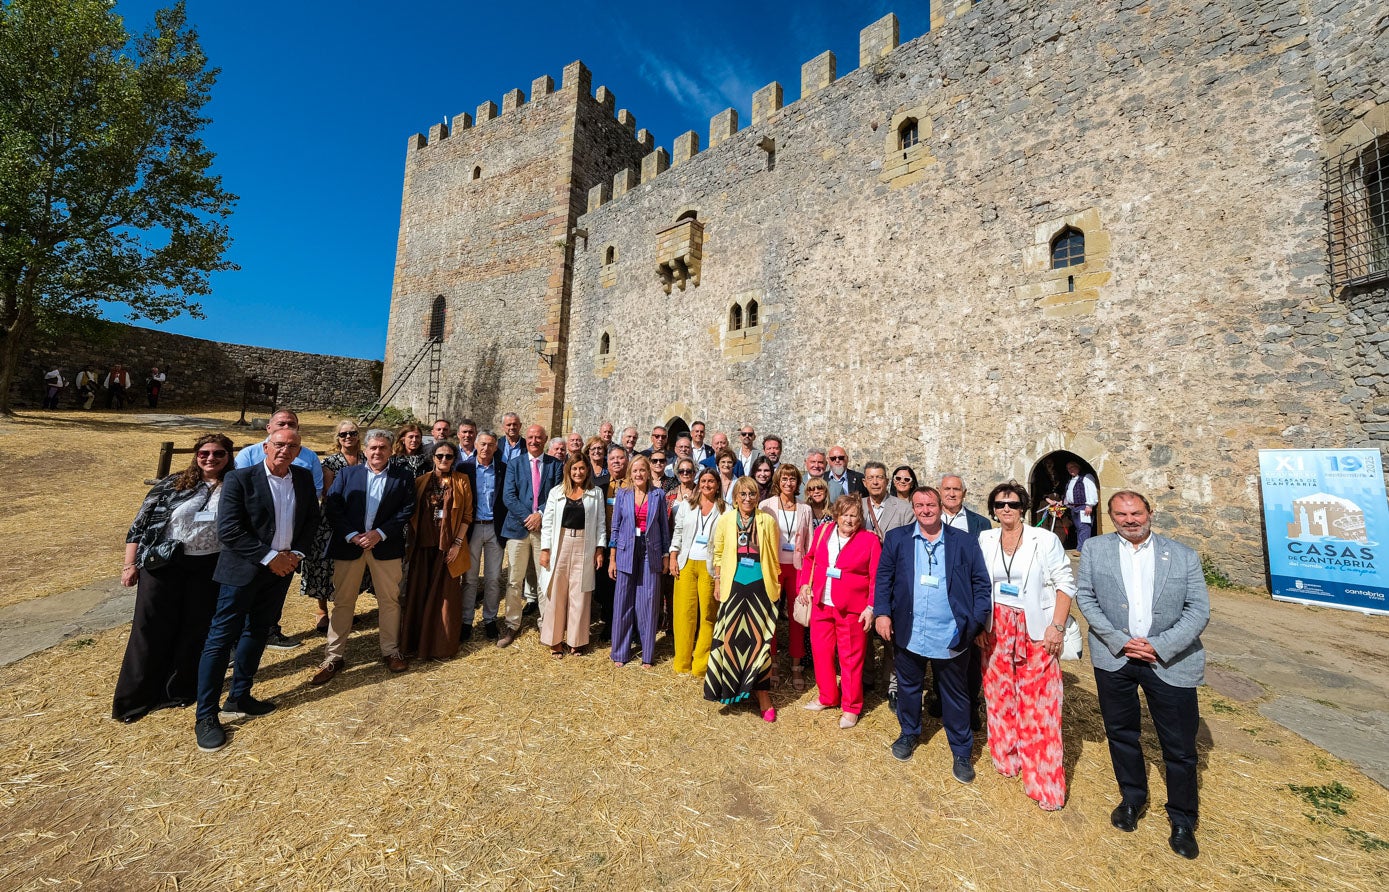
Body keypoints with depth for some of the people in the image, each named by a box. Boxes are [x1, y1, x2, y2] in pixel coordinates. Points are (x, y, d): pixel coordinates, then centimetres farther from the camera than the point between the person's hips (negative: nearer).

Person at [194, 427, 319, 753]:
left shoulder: (304, 478, 0)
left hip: (282, 569, 5)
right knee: (221, 638, 2)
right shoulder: (240, 479, -14)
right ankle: (206, 716, 15)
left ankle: (238, 699, 31)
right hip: (243, 570, -5)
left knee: (257, 633, 16)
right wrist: (269, 557, -18)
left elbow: (312, 518, 8)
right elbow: (228, 531, -17)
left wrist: (297, 553, -4)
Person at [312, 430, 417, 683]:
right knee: (342, 602, 10)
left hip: (385, 546, -1)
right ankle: (334, 657, 24)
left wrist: (380, 533, -13)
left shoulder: (403, 478, 2)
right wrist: (351, 536, -12)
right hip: (349, 545, 1)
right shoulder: (346, 473, 6)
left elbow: (407, 510, -3)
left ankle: (390, 651, 23)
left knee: (389, 600, 8)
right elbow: (331, 507, -1)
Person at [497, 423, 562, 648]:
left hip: (545, 527, 0)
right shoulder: (514, 464, 7)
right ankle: (512, 625, 21)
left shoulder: (556, 465, 6)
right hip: (518, 527, 1)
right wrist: (527, 517, -12)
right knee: (514, 580, 7)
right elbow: (508, 496, -2)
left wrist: (540, 514, -14)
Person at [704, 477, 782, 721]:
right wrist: (717, 581, 5)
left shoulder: (767, 521, -2)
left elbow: (774, 556, 4)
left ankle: (762, 694, 16)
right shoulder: (725, 520, 0)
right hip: (734, 585, 1)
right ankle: (731, 687, 29)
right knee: (731, 636, 8)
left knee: (760, 637, 3)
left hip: (760, 586, -1)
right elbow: (718, 553, 6)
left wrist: (776, 584, 5)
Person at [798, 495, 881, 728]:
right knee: (821, 651, 14)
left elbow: (876, 577, -7)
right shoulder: (823, 533, 4)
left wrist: (871, 607, -12)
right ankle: (828, 697, 36)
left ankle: (851, 708, 27)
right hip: (821, 604, 4)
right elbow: (810, 559, 14)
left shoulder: (870, 540, -7)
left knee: (851, 658, 7)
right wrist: (805, 583, 2)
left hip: (852, 609, -4)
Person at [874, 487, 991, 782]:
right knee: (908, 687, 20)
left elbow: (981, 584, 0)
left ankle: (961, 752, 37)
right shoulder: (896, 538, -2)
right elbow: (883, 578, 0)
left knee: (956, 696, 16)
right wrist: (882, 612, -8)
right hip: (908, 633, 1)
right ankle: (909, 734, 43)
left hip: (952, 637, -1)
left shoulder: (964, 542, -2)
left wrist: (977, 622, -9)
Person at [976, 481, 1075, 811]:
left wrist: (1057, 627, -12)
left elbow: (1065, 584, -6)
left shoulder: (1045, 540, -8)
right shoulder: (984, 540, 1)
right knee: (999, 695, 13)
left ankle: (1045, 782, 18)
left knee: (1039, 704, 1)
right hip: (997, 629, 3)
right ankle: (1006, 758, 34)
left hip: (1036, 631, -3)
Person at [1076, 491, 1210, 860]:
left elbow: (1199, 610, -4)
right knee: (1120, 733, 16)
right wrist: (1119, 641, -11)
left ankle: (1182, 821, 34)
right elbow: (1085, 597, -3)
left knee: (1180, 746, 10)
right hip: (1114, 657, 1)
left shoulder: (1183, 556, -2)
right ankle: (1132, 798, 39)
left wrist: (1161, 646, -14)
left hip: (1170, 661, 0)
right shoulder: (1094, 549, -3)